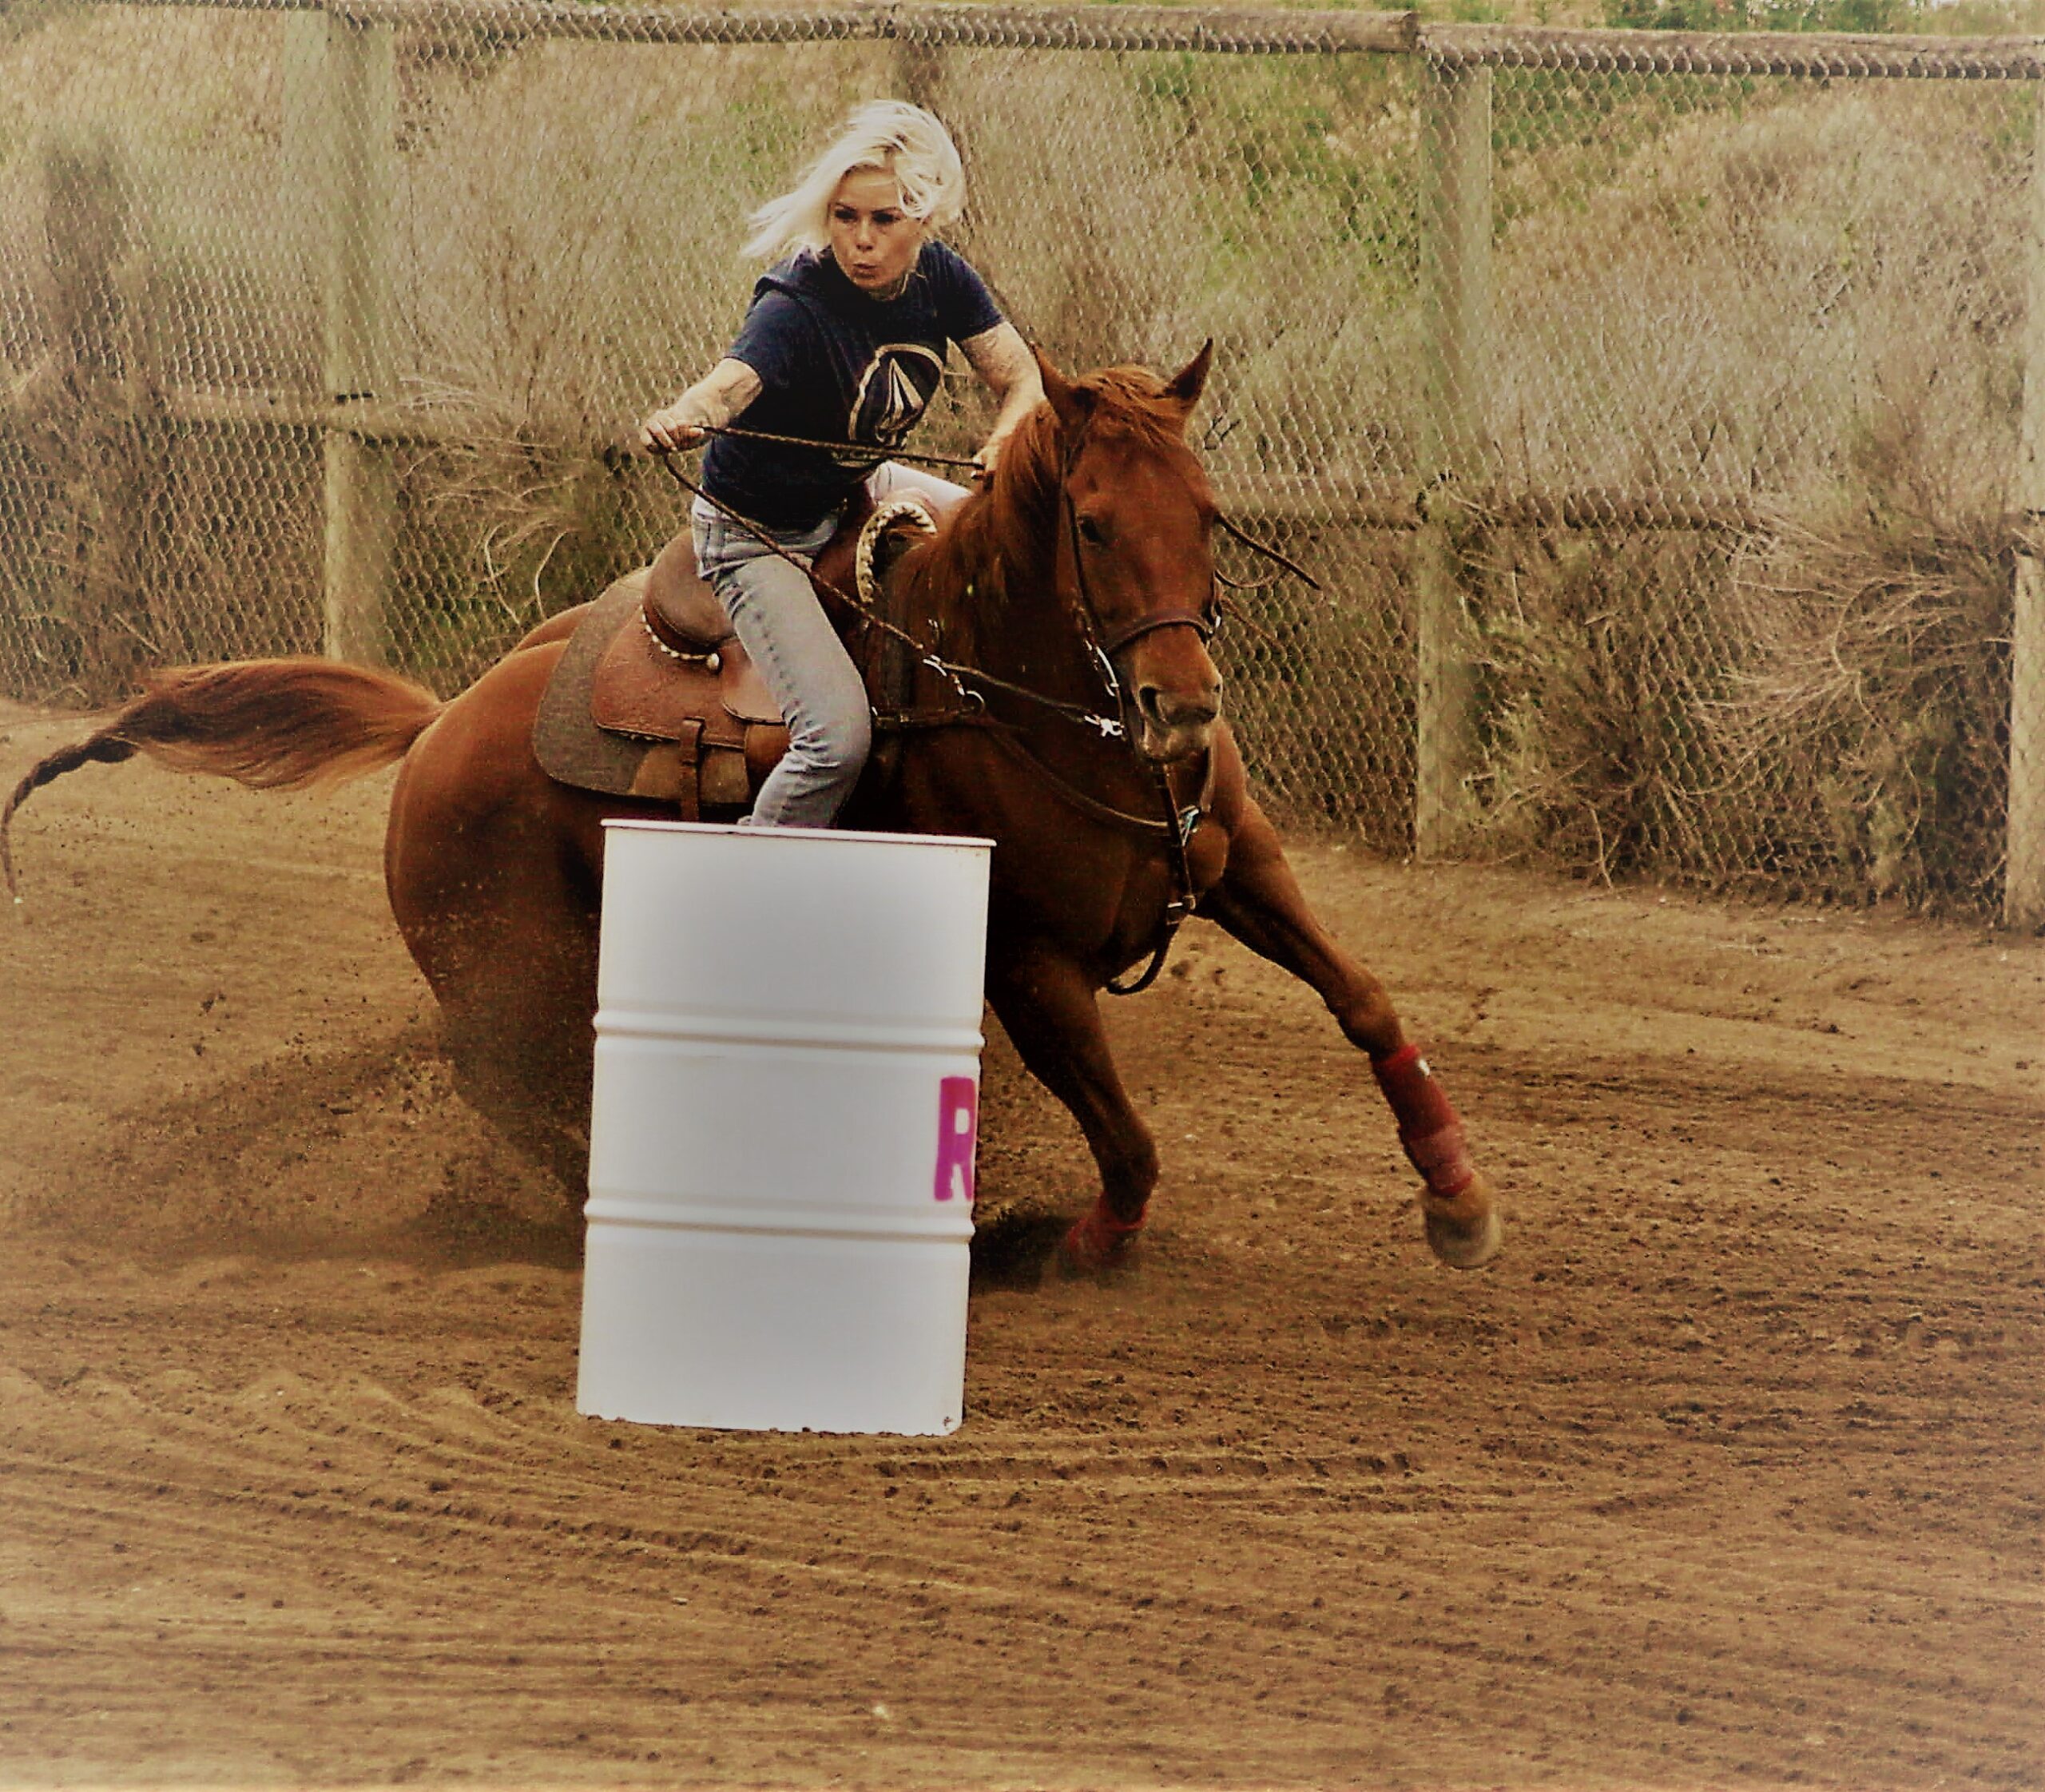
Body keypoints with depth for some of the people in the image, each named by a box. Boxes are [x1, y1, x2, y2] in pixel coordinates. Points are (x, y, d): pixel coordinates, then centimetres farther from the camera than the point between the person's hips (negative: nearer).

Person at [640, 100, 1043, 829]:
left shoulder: (941, 279, -11)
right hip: (761, 536, -7)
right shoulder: (796, 305, -31)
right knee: (839, 736, -23)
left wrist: (1004, 444, -25)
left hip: (856, 494, 7)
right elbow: (730, 382, -50)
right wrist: (680, 419, -74)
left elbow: (1020, 381, -2)